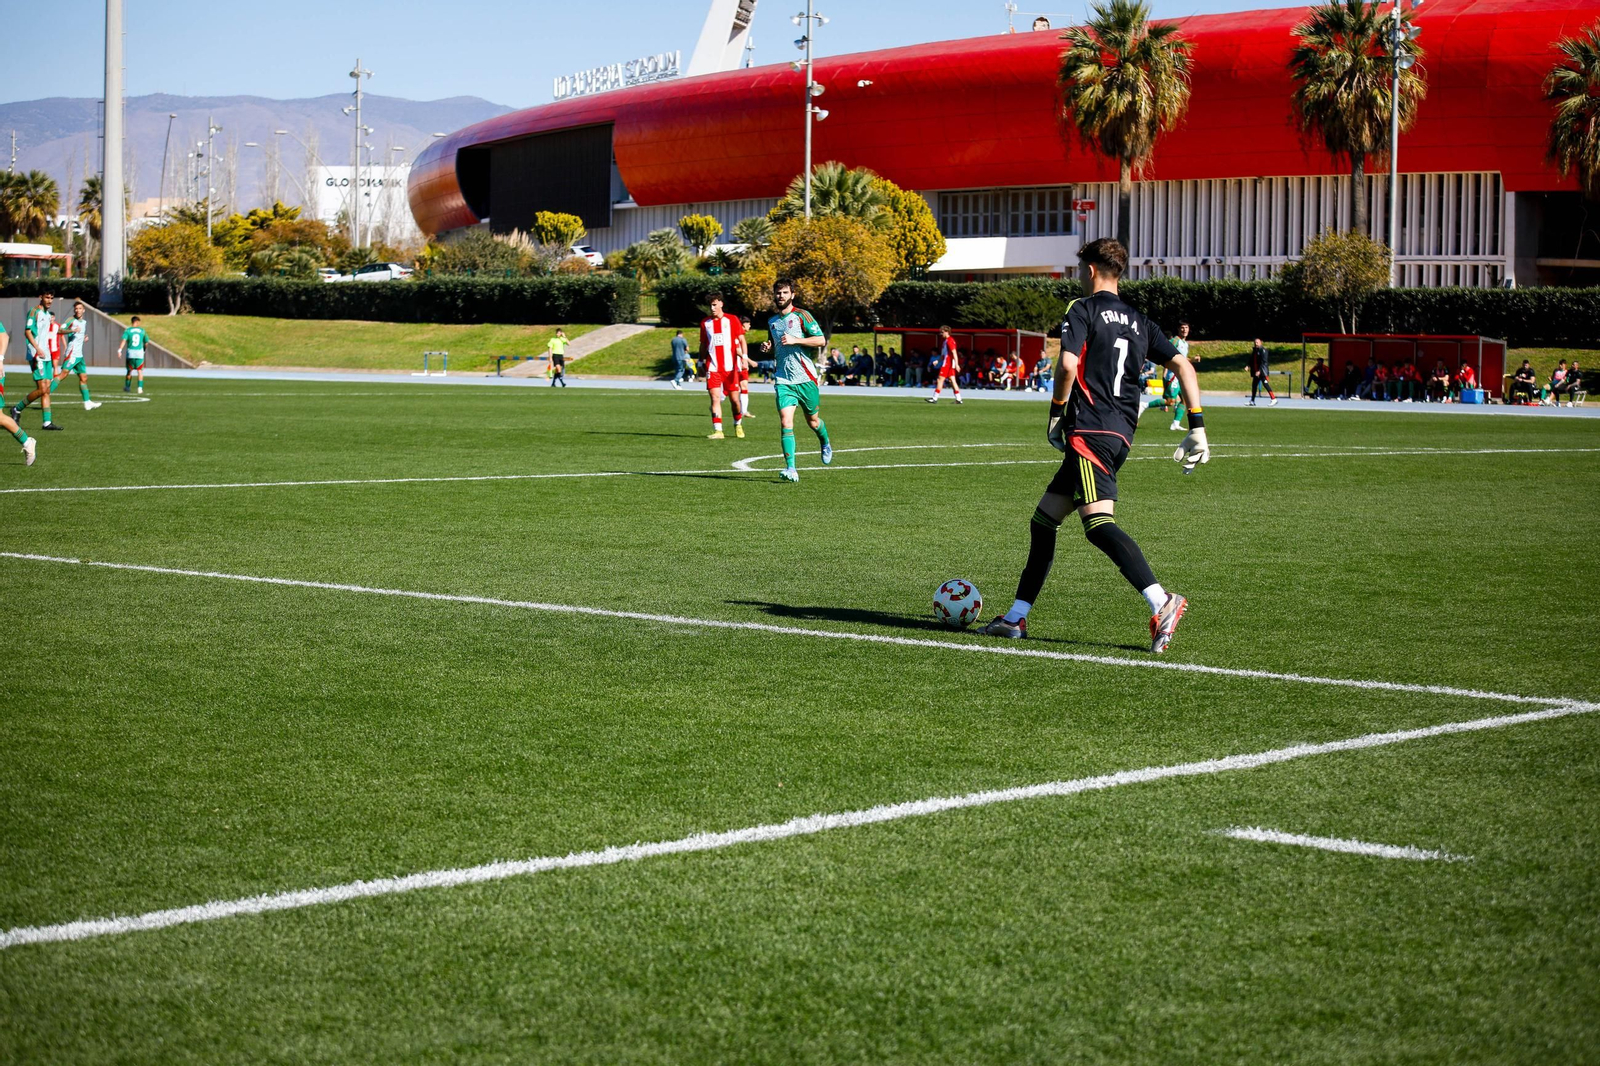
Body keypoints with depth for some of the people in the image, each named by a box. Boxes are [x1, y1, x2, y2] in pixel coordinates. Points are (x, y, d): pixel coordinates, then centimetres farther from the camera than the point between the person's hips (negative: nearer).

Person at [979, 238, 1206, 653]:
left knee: (1098, 523, -22)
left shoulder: (1083, 310, 0)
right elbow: (1183, 366, 14)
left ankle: (1162, 603, -38)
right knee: (1043, 521, 17)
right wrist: (1197, 428, 13)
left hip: (1090, 430, -9)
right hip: (1121, 435, 9)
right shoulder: (1138, 322, 20)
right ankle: (1016, 618, 20)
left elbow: (1068, 364, -15)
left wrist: (1056, 413, -1)